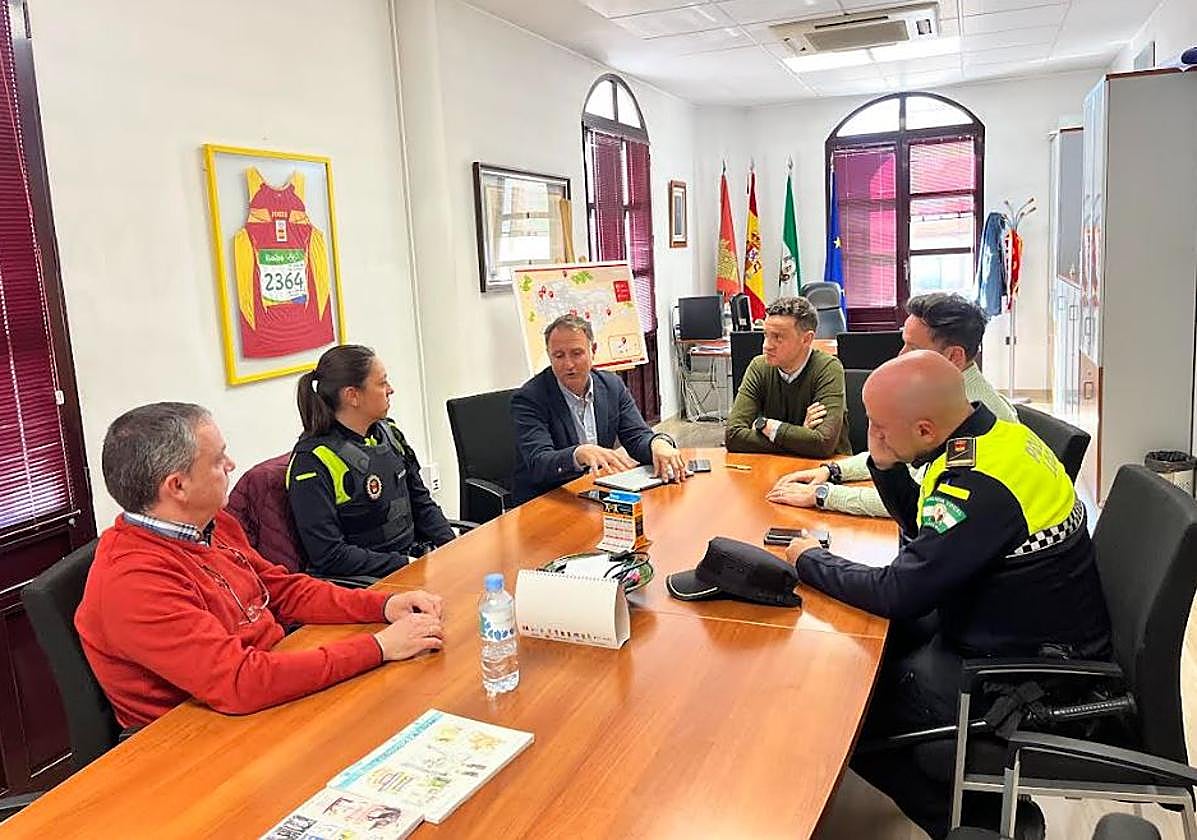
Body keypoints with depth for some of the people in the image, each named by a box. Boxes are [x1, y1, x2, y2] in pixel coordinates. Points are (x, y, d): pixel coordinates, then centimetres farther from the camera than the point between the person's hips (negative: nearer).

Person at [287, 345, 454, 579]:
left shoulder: (388, 432, 9)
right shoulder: (313, 462, -14)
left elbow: (422, 503, 17)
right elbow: (330, 556, -17)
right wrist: (407, 565, -18)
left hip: (415, 555, 8)